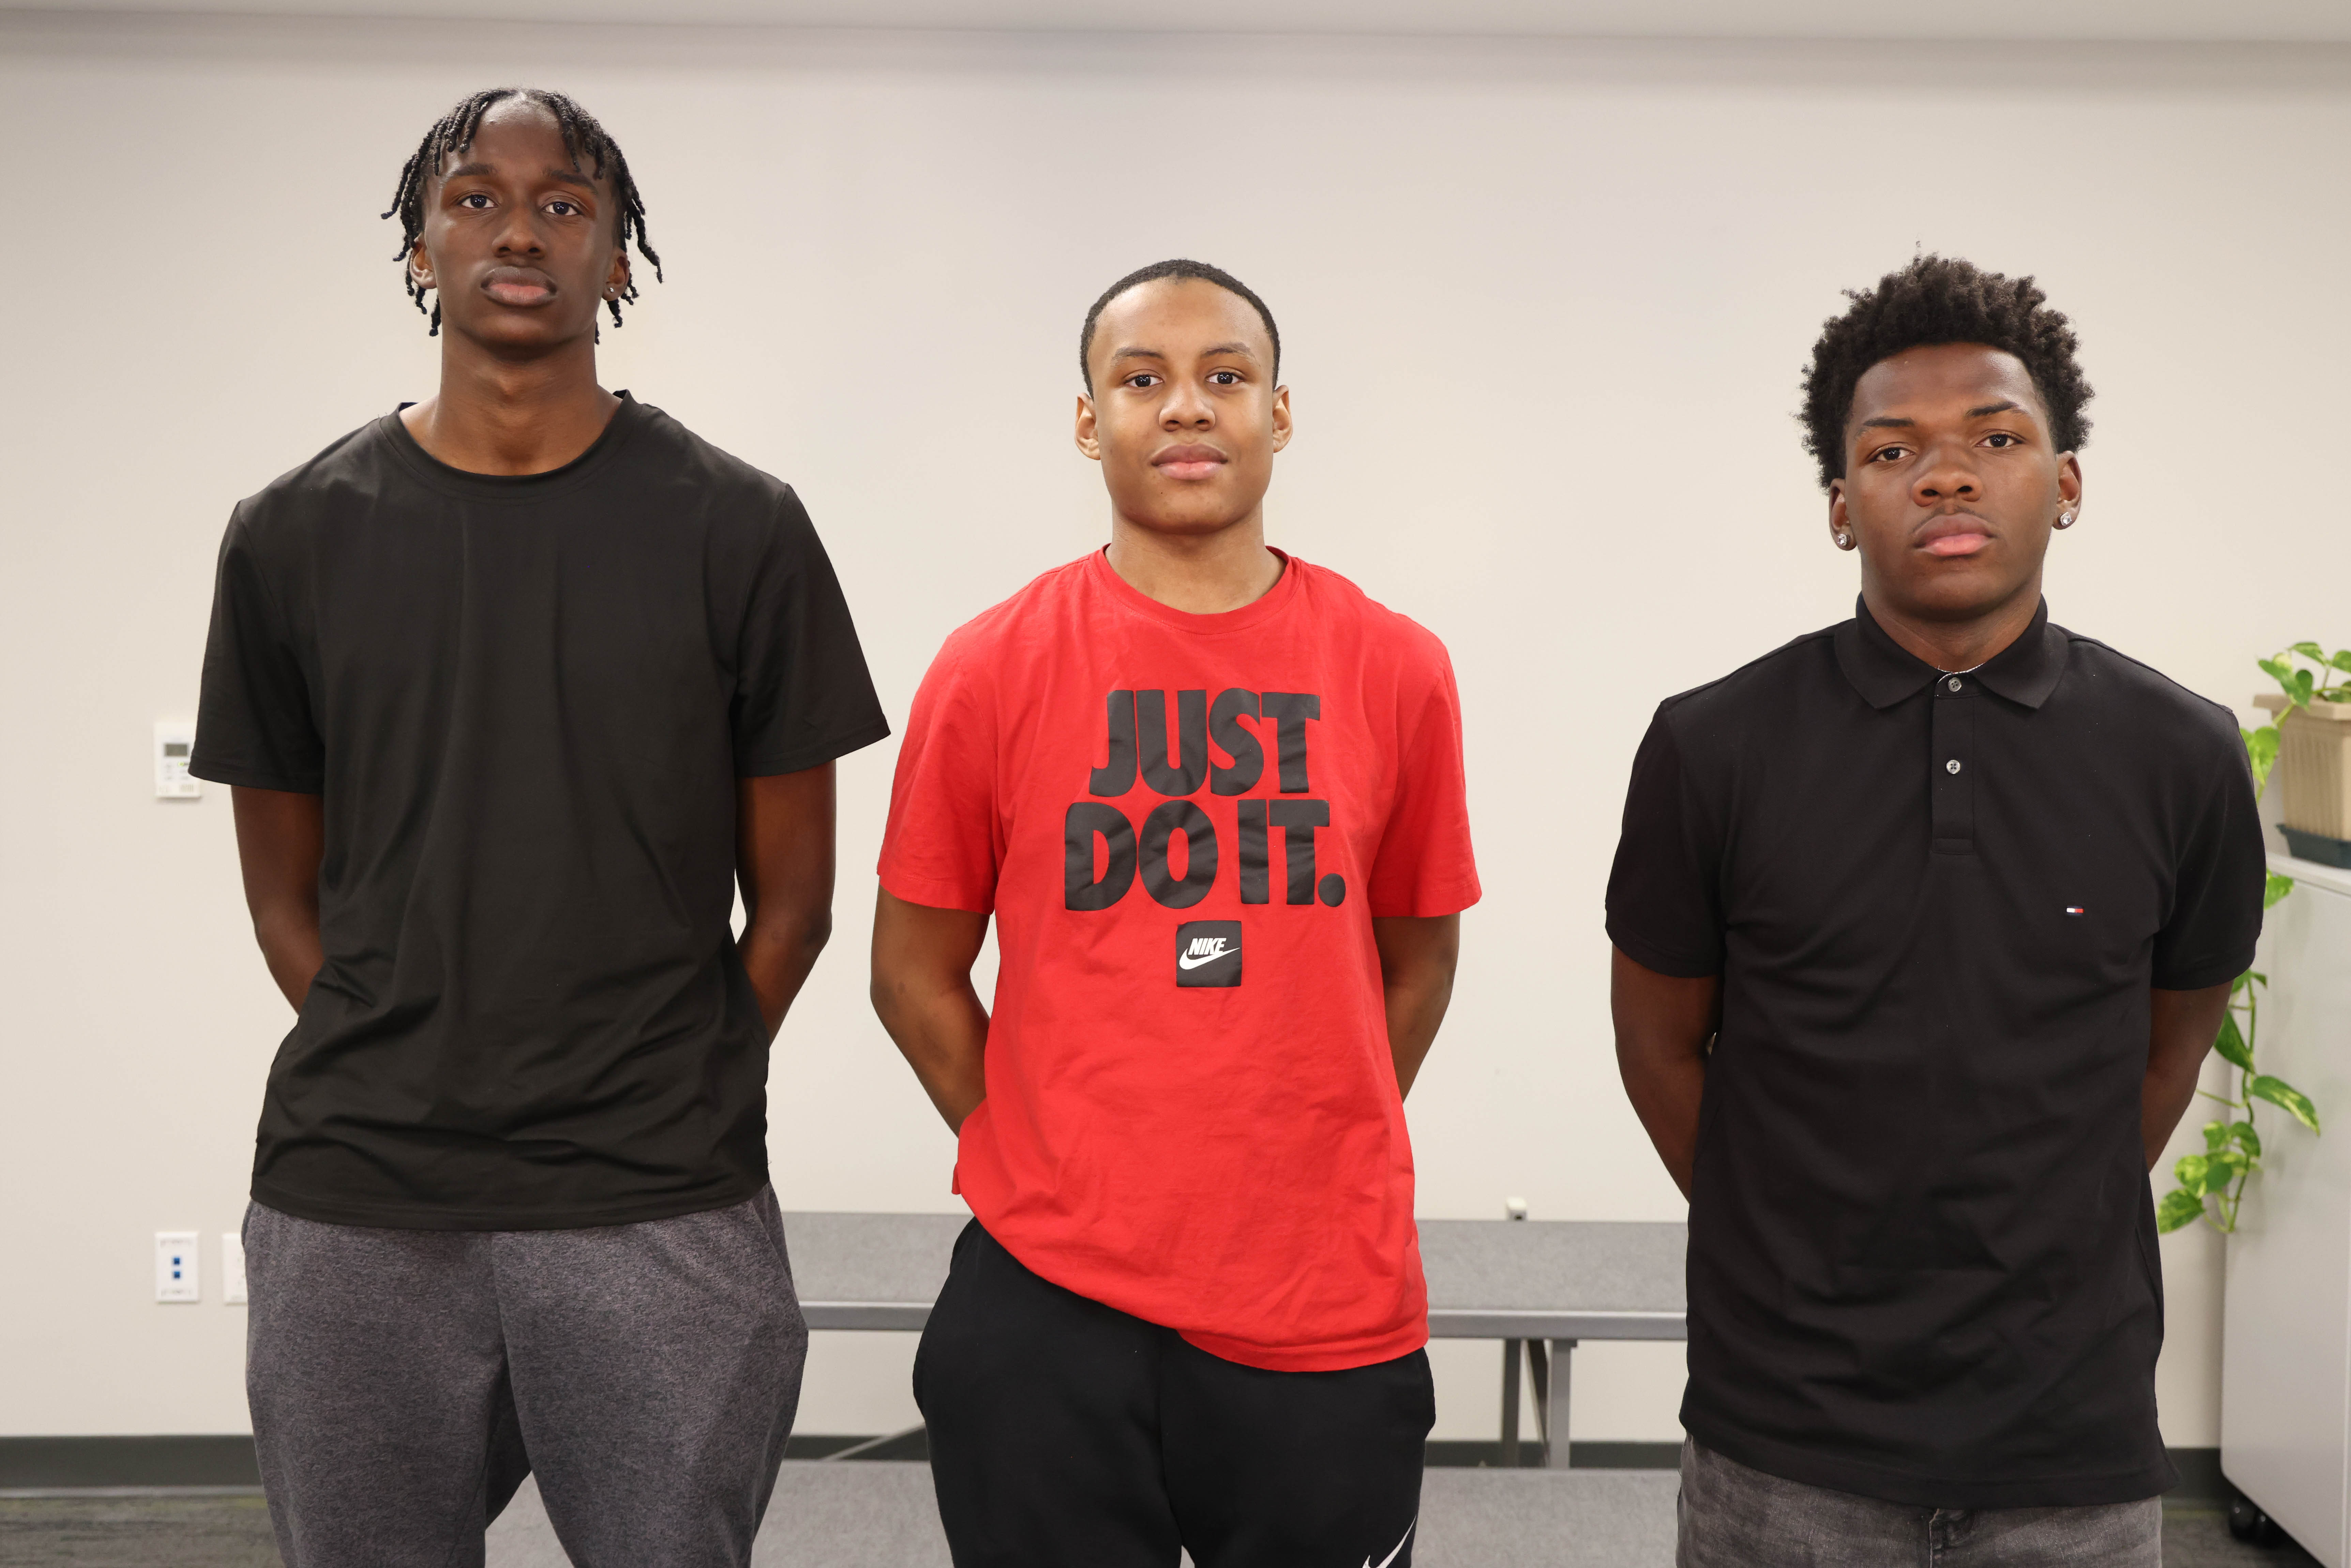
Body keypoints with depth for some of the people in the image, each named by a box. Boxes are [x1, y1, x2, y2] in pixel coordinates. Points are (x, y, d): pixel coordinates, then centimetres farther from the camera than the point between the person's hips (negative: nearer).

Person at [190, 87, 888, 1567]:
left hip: (662, 1221, -1)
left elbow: (790, 898, 3)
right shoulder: (295, 536, 5)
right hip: (352, 1218, 2)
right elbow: (288, 900, 10)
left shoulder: (737, 528, 0)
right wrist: (388, 1100, 3)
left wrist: (674, 1111, 1)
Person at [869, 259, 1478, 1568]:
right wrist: (1048, 1166, 1)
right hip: (1046, 1309, -1)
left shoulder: (1398, 673, 1)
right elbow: (917, 971, 5)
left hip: (1334, 1309, 1)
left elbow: (1417, 959, 10)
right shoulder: (991, 672, -2)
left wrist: (1308, 1159, 5)